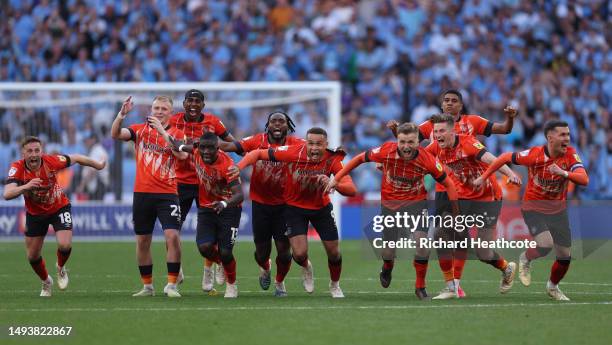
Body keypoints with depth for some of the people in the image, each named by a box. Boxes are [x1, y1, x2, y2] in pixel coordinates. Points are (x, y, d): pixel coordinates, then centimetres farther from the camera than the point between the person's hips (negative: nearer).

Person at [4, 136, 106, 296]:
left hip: (59, 207, -1)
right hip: (35, 213, 1)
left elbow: (76, 158, -8)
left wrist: (98, 164, 7)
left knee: (65, 245, -21)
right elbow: (7, 194, -40)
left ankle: (61, 268, 15)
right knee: (32, 256, 7)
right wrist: (25, 187, -59)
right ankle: (46, 283, 37)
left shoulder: (51, 161, -26)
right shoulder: (17, 168, -27)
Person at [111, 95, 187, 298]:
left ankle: (172, 285, -7)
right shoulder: (140, 130, 7)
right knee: (142, 241, 7)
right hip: (142, 193, 2)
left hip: (167, 194, -2)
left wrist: (163, 132, -24)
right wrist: (121, 115, -24)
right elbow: (115, 134, -7)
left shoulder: (176, 134, 2)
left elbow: (182, 155, -17)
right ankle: (147, 286, 20)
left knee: (172, 237, -15)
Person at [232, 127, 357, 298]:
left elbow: (351, 190, -31)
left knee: (333, 252, 6)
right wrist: (239, 167, -35)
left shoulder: (332, 160, -24)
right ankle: (306, 268, 27)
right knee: (300, 254, -14)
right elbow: (258, 153, -20)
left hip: (321, 207, 2)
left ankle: (335, 286, 39)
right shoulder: (293, 153, -28)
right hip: (295, 207, -1)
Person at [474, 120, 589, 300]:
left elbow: (584, 179, -25)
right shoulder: (534, 154, -20)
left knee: (565, 256, 3)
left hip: (558, 209, 4)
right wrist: (484, 176, -2)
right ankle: (525, 259, 8)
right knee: (545, 244, -27)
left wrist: (564, 173, -42)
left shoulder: (570, 154, -14)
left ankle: (553, 287, 33)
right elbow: (505, 157, -6)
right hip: (533, 208, -4)